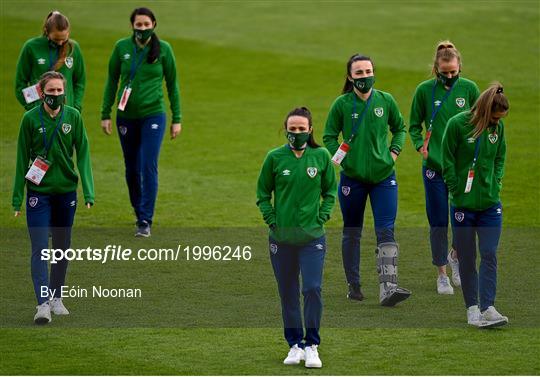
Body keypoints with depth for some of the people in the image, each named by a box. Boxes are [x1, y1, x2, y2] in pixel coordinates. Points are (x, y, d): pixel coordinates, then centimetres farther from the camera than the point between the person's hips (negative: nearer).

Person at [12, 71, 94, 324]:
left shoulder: (73, 116, -2)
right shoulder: (30, 119, -6)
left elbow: (83, 154, 0)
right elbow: (22, 159, -1)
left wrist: (88, 192, -9)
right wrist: (17, 199, -2)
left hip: (66, 191, 2)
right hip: (38, 192, -2)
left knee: (62, 247, 12)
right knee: (40, 249, -10)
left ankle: (56, 298, 27)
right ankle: (43, 303, -16)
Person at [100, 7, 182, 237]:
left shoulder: (163, 49, -2)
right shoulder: (122, 47, 1)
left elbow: (172, 84, 5)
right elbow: (112, 81, 8)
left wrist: (177, 119, 4)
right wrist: (106, 114, 4)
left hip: (153, 115, -2)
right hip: (126, 116, 2)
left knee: (148, 167, -11)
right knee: (132, 169, 9)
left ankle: (145, 221, -8)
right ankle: (139, 212, 28)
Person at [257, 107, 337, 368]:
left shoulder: (321, 156, -1)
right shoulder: (275, 158, -1)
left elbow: (330, 192, 11)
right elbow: (263, 194, 8)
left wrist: (322, 217, 0)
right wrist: (271, 220, -2)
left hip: (312, 237, -1)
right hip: (281, 237, 1)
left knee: (312, 289, -11)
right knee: (288, 293, 7)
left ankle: (312, 346, 1)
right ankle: (295, 345, 19)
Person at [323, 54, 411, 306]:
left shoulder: (386, 101, 1)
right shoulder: (342, 104, -4)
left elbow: (400, 128, 17)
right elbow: (329, 137, 4)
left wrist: (394, 152, 4)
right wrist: (342, 160, -7)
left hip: (383, 175, 1)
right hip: (352, 178, 0)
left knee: (386, 231, -10)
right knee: (352, 233, 11)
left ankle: (388, 287, -18)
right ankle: (353, 285, 23)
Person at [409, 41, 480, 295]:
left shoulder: (469, 89, 1)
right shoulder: (425, 90, -1)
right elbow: (414, 126, 8)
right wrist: (420, 146, -8)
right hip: (434, 166, -1)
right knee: (438, 223, 3)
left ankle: (455, 255, 30)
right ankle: (441, 275, 15)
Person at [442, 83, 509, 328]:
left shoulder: (497, 128, 3)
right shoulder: (457, 124, -10)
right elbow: (447, 161, -6)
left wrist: (496, 183, 4)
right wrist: (457, 192, -9)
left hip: (490, 204, 3)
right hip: (463, 204, -3)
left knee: (489, 255, -5)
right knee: (467, 258, 5)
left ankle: (487, 308, -9)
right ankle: (472, 308, 14)